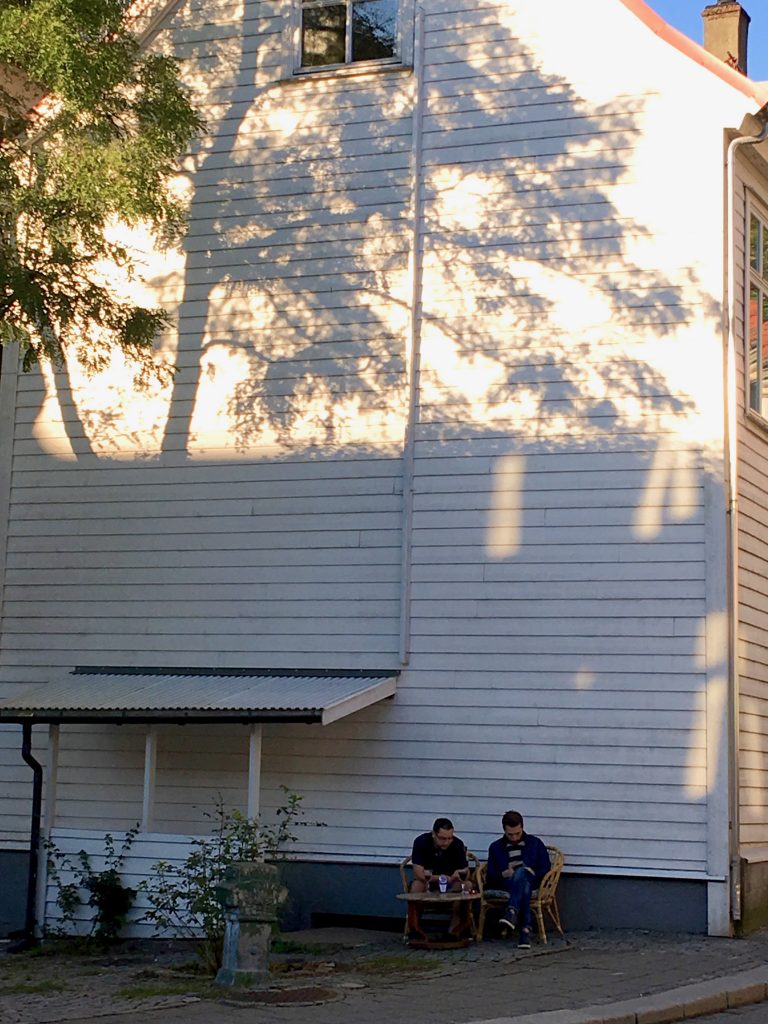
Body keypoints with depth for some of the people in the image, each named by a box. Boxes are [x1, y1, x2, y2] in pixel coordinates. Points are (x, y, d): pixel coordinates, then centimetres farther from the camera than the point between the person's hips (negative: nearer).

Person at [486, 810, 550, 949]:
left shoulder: (535, 843, 18)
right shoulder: (495, 847, 19)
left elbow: (546, 868, 11)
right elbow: (491, 875, 13)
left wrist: (533, 873, -9)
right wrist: (503, 874, -9)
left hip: (531, 882, 0)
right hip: (505, 886, 0)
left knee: (521, 872, -40)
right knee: (523, 887, -40)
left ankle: (512, 912, -55)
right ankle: (525, 929, -53)